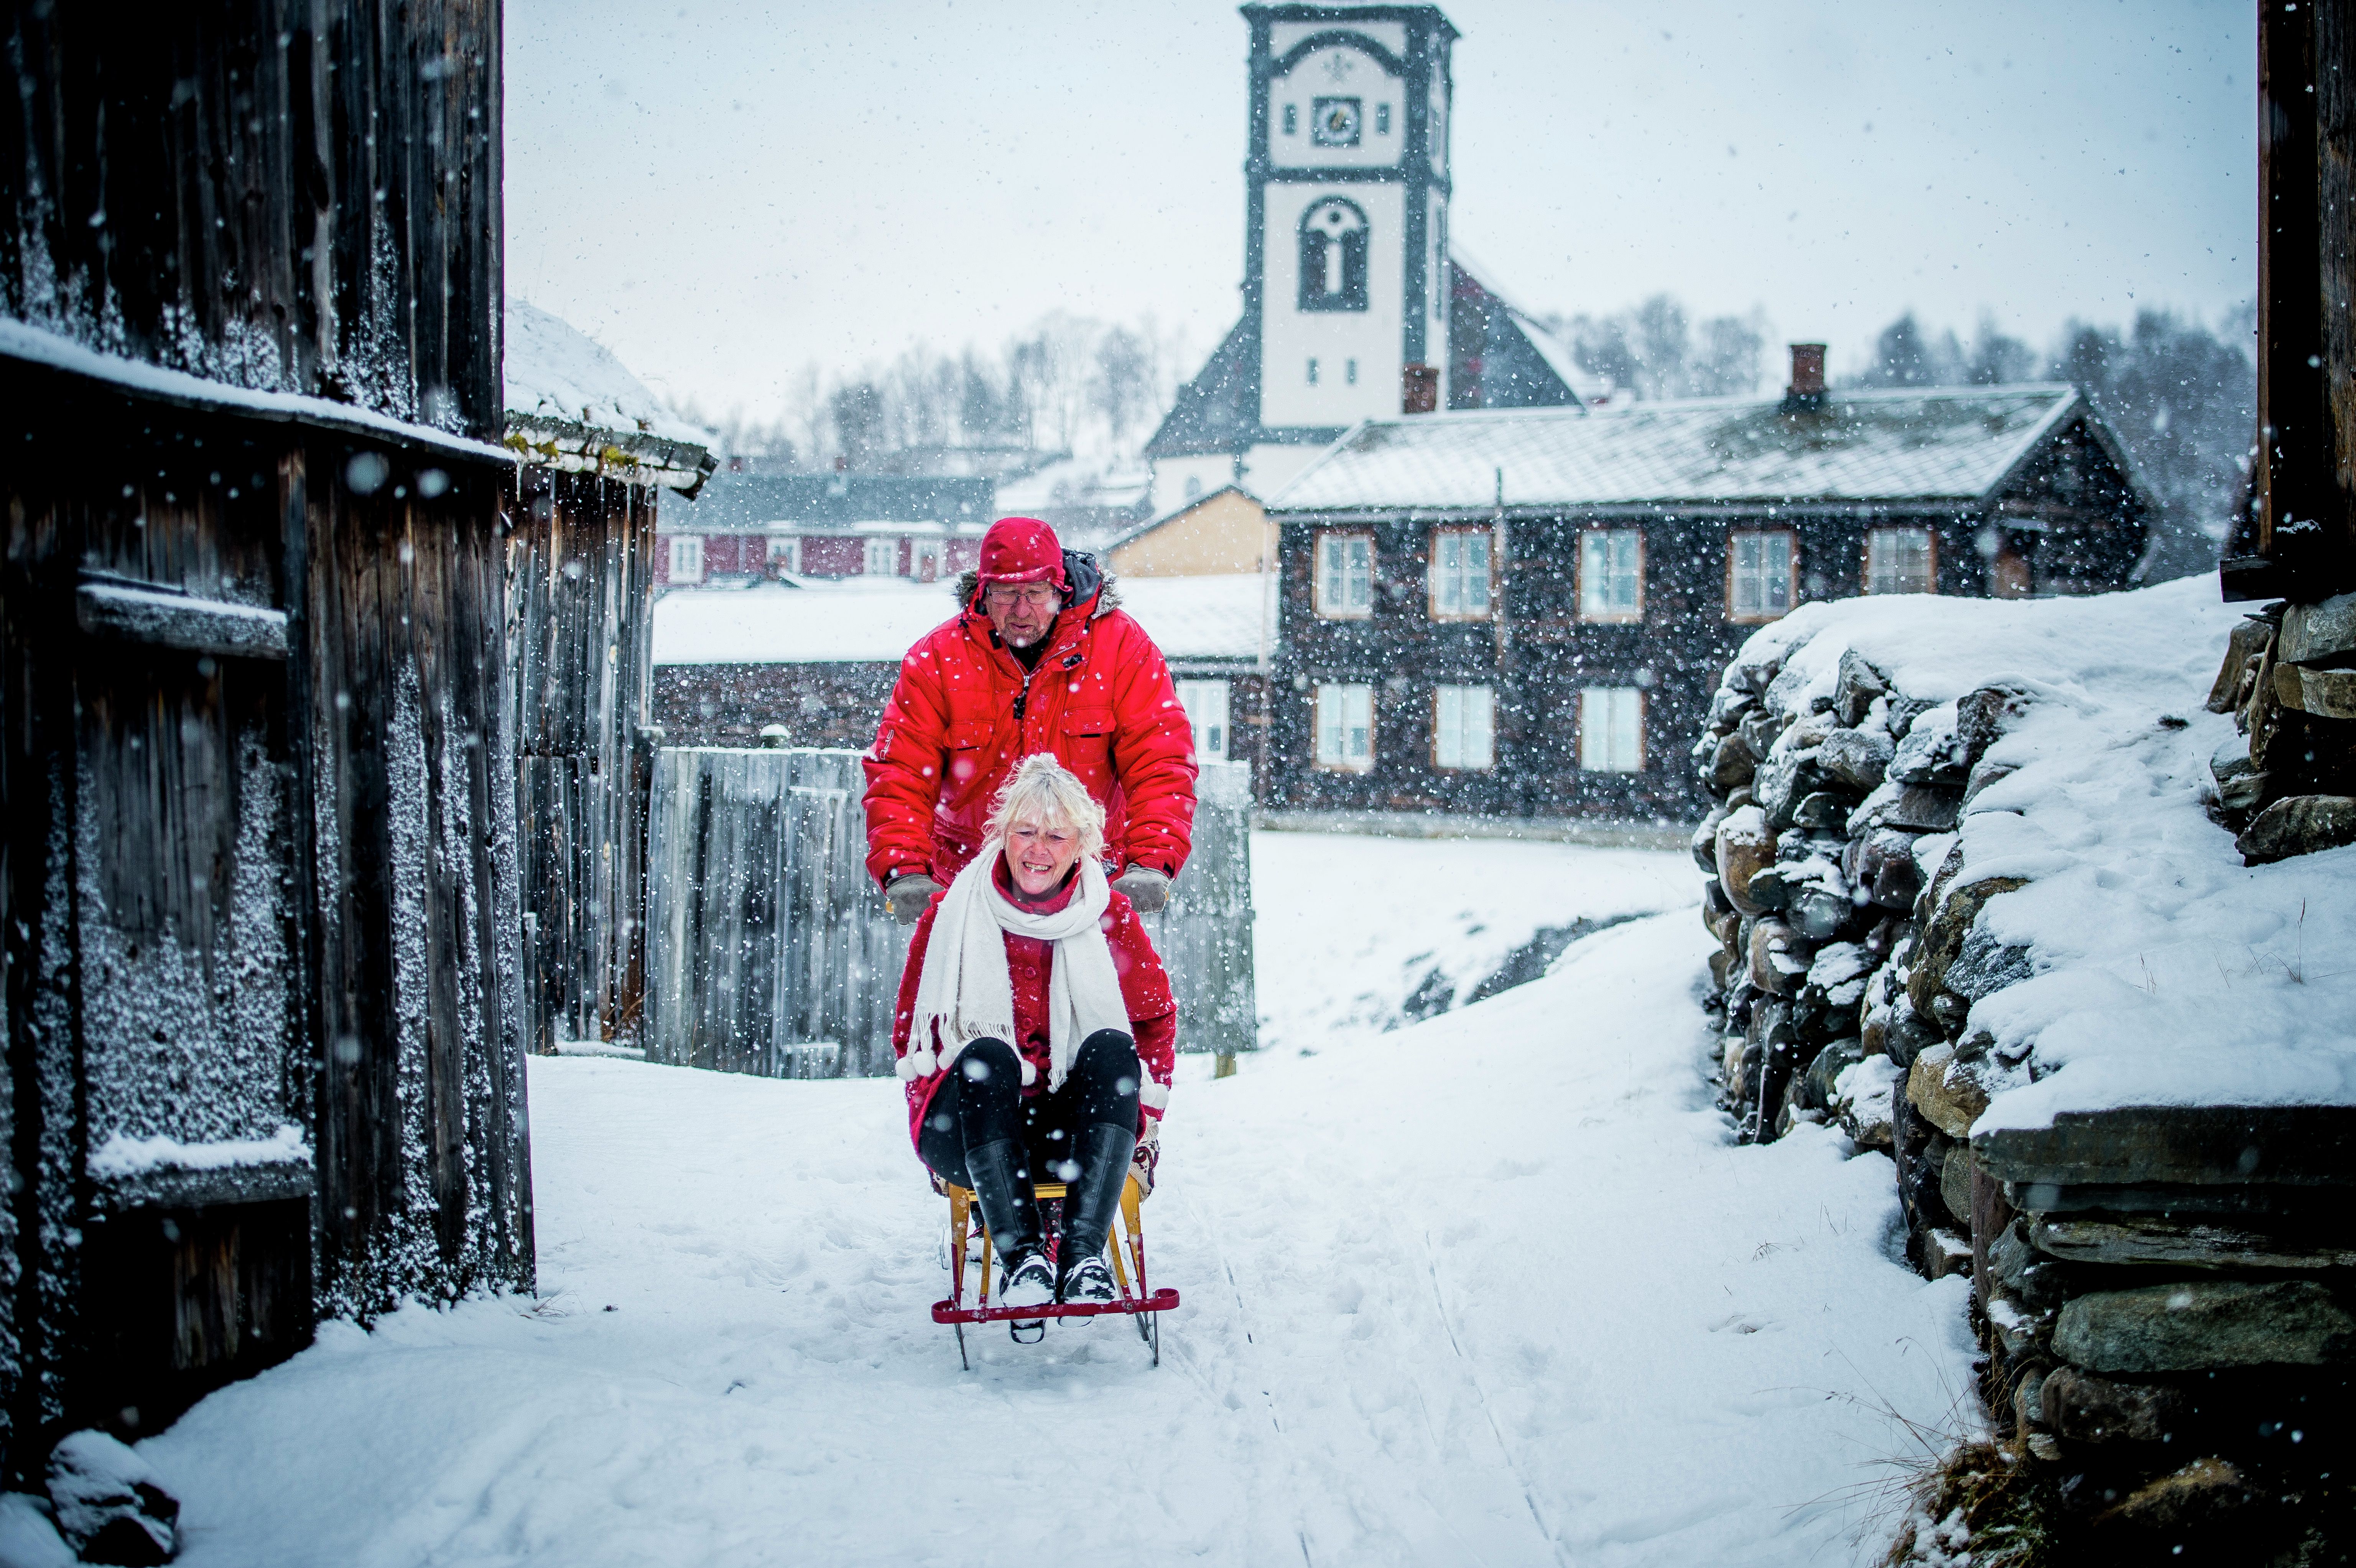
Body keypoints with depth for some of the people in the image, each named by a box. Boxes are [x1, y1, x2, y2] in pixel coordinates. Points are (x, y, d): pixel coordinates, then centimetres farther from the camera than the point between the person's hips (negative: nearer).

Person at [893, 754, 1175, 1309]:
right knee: (986, 1054, -32)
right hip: (972, 1135, -1)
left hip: (1075, 1130, 1)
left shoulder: (1111, 917, 5)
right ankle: (1022, 1259, -44)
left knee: (1111, 1048, -28)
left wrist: (1143, 1120, 5)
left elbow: (1156, 1019, 14)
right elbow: (910, 1033, 7)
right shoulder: (951, 914, 3)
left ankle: (1084, 1253, -42)